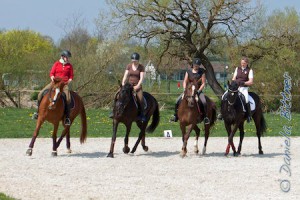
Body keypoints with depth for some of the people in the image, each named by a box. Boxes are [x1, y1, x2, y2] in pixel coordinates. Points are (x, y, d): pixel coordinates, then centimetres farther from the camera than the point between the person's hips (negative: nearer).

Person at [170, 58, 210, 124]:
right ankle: (176, 116, 3)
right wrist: (185, 89, -15)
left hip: (198, 91, -2)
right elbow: (185, 82, 3)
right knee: (177, 101, -13)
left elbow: (203, 83, -4)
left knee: (204, 102, -30)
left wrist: (198, 91, -17)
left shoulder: (202, 72, 0)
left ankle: (205, 117, -14)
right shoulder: (188, 72, 6)